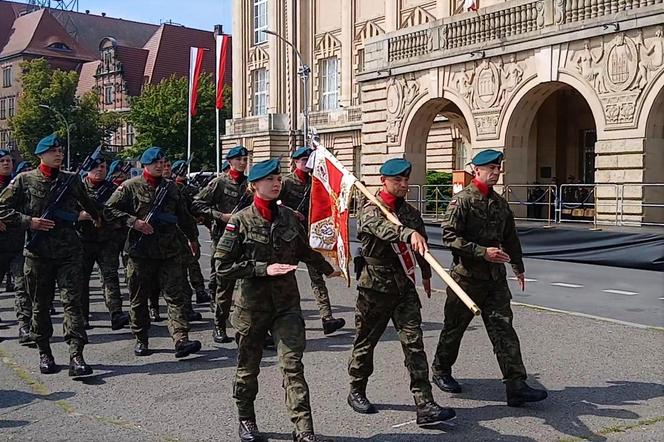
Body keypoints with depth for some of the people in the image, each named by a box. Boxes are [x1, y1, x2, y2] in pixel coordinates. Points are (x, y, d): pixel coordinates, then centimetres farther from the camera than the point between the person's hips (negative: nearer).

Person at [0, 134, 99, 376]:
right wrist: (28, 221, -10)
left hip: (69, 252, 1)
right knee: (40, 304, 10)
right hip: (38, 252, 0)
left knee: (72, 301, -8)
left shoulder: (71, 180, 8)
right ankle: (44, 353, 24)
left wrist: (97, 217, 30)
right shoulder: (24, 180, 2)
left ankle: (76, 356, -12)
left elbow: (87, 203, 28)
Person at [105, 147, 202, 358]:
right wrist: (133, 221, -14)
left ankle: (181, 340, -12)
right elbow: (110, 209, -3)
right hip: (140, 251, -2)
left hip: (169, 251, 3)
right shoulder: (130, 187, 0)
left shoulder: (170, 188, 13)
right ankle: (141, 340, 21)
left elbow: (183, 216, 24)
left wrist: (192, 237, 31)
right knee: (139, 298, 7)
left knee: (175, 295, -7)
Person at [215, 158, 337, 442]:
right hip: (252, 304, -2)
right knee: (248, 365, 13)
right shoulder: (241, 221, -9)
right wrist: (263, 269, -19)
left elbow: (305, 251, 21)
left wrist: (329, 269, 33)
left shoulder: (289, 217, 3)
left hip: (287, 302, 2)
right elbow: (223, 265, -12)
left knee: (292, 363, -7)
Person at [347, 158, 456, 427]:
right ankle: (356, 392, 31)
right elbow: (383, 228, -36)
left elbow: (421, 248, 24)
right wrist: (410, 234, -54)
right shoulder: (370, 211, -11)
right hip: (375, 286, -4)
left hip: (404, 286, 4)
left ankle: (425, 406, -5)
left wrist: (426, 274, 33)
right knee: (366, 342, 11)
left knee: (414, 344, -4)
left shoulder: (411, 213, 9)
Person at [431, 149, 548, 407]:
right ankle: (441, 371, 30)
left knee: (503, 328, -2)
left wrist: (518, 267, 29)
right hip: (467, 277, -5)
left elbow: (510, 237, 24)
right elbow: (449, 236, -19)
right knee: (454, 327, 10)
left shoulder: (500, 203, 12)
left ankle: (516, 386, -4)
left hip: (495, 278, 5)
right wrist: (483, 252, -23)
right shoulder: (462, 200, -10)